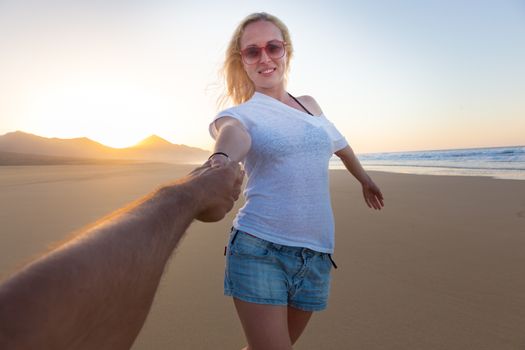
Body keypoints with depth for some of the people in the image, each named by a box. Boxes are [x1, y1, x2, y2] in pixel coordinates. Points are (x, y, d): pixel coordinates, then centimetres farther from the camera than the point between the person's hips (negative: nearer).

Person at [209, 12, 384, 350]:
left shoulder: (310, 105, 13)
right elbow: (233, 133, -26)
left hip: (316, 254, 5)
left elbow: (339, 144, 29)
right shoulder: (241, 113, -2)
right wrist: (222, 161, -50)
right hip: (259, 249, -4)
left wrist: (365, 179, 43)